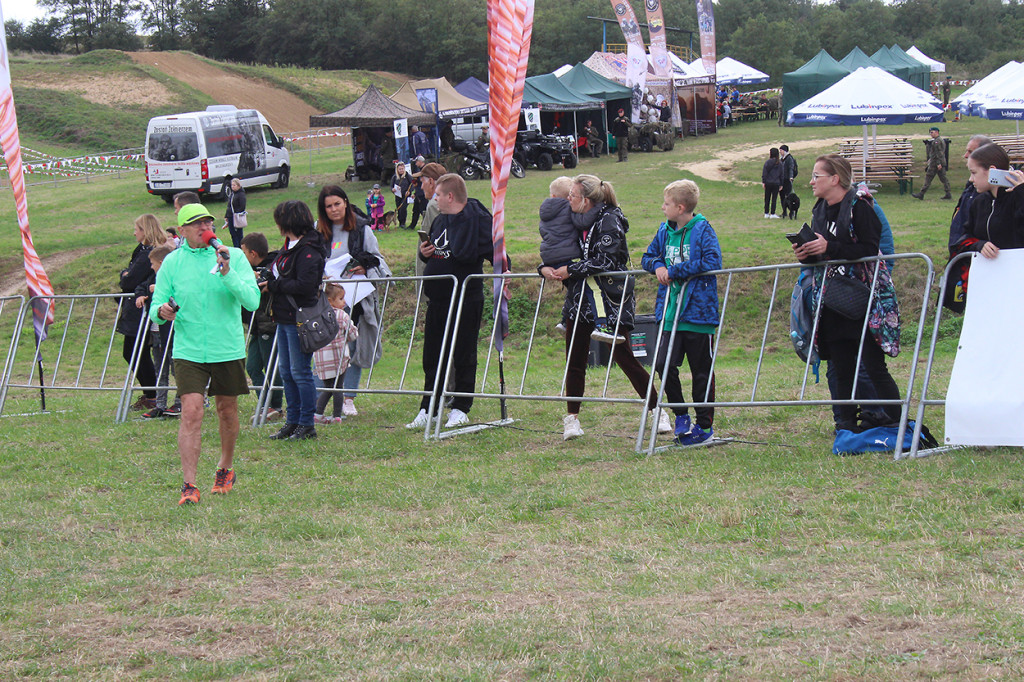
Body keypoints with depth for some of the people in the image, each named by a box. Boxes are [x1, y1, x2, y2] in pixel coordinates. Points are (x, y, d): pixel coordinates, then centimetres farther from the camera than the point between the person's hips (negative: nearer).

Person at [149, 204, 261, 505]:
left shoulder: (234, 256, -3)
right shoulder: (172, 262, 1)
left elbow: (252, 300, -12)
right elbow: (156, 306, 4)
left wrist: (227, 273, -25)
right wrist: (161, 311, -20)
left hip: (228, 349, 1)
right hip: (188, 350, -1)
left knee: (227, 410, 14)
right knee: (191, 412, -13)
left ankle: (226, 468, 38)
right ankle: (189, 485, -13)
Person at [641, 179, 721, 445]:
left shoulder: (702, 229, -8)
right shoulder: (665, 230, 10)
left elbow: (712, 262, -19)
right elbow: (648, 257, 23)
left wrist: (675, 271, -16)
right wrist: (658, 266, -1)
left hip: (698, 312, -5)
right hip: (670, 311, 5)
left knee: (701, 371, 4)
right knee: (663, 364, -4)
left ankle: (705, 425, 15)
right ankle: (680, 416, 14)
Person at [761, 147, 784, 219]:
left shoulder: (767, 162, -6)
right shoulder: (780, 163, 2)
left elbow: (764, 173, -8)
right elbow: (781, 174, 7)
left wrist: (763, 182, -3)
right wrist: (781, 184, 13)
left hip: (768, 183, -1)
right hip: (776, 183, 1)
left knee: (767, 199, 8)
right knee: (774, 199, 4)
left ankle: (766, 213, 11)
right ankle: (772, 213, 1)